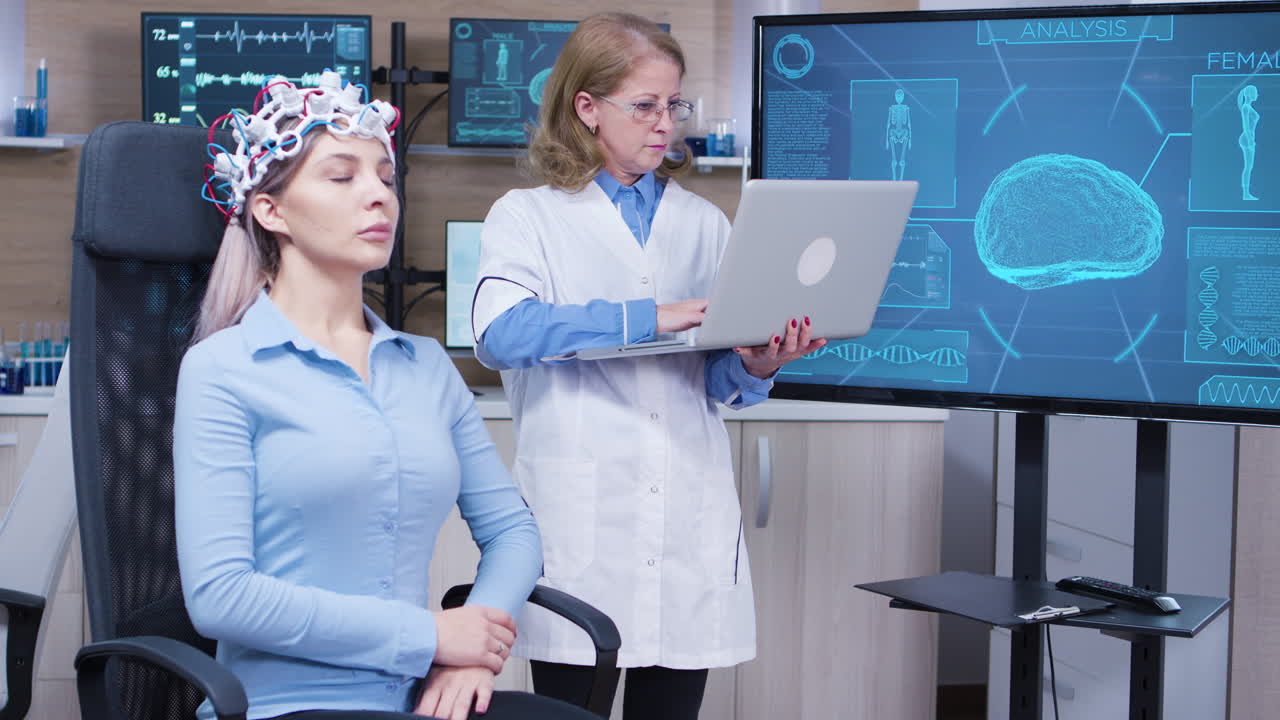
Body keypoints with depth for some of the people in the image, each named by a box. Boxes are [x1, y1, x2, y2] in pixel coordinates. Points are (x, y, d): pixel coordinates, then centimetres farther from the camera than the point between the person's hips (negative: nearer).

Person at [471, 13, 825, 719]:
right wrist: (648, 317, -19)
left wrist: (753, 365, -8)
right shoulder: (527, 216, 7)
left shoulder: (704, 223, 18)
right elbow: (499, 331, -14)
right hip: (578, 520, -3)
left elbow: (717, 382, 16)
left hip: (690, 520, 3)